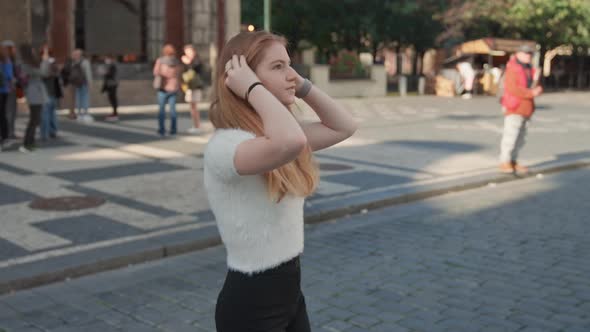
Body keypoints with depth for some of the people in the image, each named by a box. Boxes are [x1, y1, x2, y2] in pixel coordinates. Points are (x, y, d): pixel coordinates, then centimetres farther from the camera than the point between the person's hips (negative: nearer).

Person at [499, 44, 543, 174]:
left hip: (526, 109, 8)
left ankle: (513, 162, 13)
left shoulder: (529, 70, 18)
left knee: (520, 138, 7)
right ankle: (505, 163, -5)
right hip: (514, 108, -8)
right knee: (510, 136, -10)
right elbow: (512, 88, -19)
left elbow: (535, 88, 17)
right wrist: (531, 93, -19)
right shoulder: (512, 70, -7)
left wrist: (537, 89, -6)